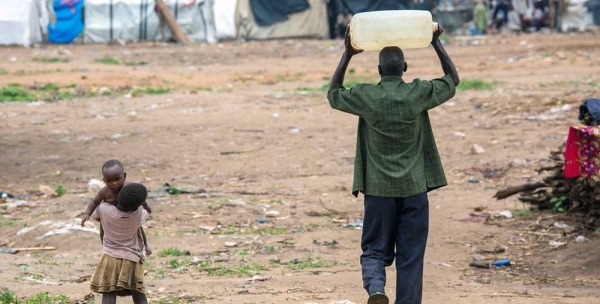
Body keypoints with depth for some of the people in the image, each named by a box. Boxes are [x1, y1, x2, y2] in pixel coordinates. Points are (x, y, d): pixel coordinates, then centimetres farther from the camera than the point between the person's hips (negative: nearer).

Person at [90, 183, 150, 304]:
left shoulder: (104, 209, -13)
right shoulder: (138, 213, -11)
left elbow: (94, 216, 11)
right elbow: (146, 214, 15)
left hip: (110, 257, -1)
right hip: (132, 259, 1)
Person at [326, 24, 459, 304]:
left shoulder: (365, 96, -4)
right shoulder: (418, 94, -5)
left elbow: (333, 94, 16)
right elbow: (452, 81, 13)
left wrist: (347, 55, 16)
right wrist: (437, 44, 18)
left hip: (378, 189, 0)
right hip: (414, 188, 0)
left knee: (375, 250, 8)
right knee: (410, 257, 6)